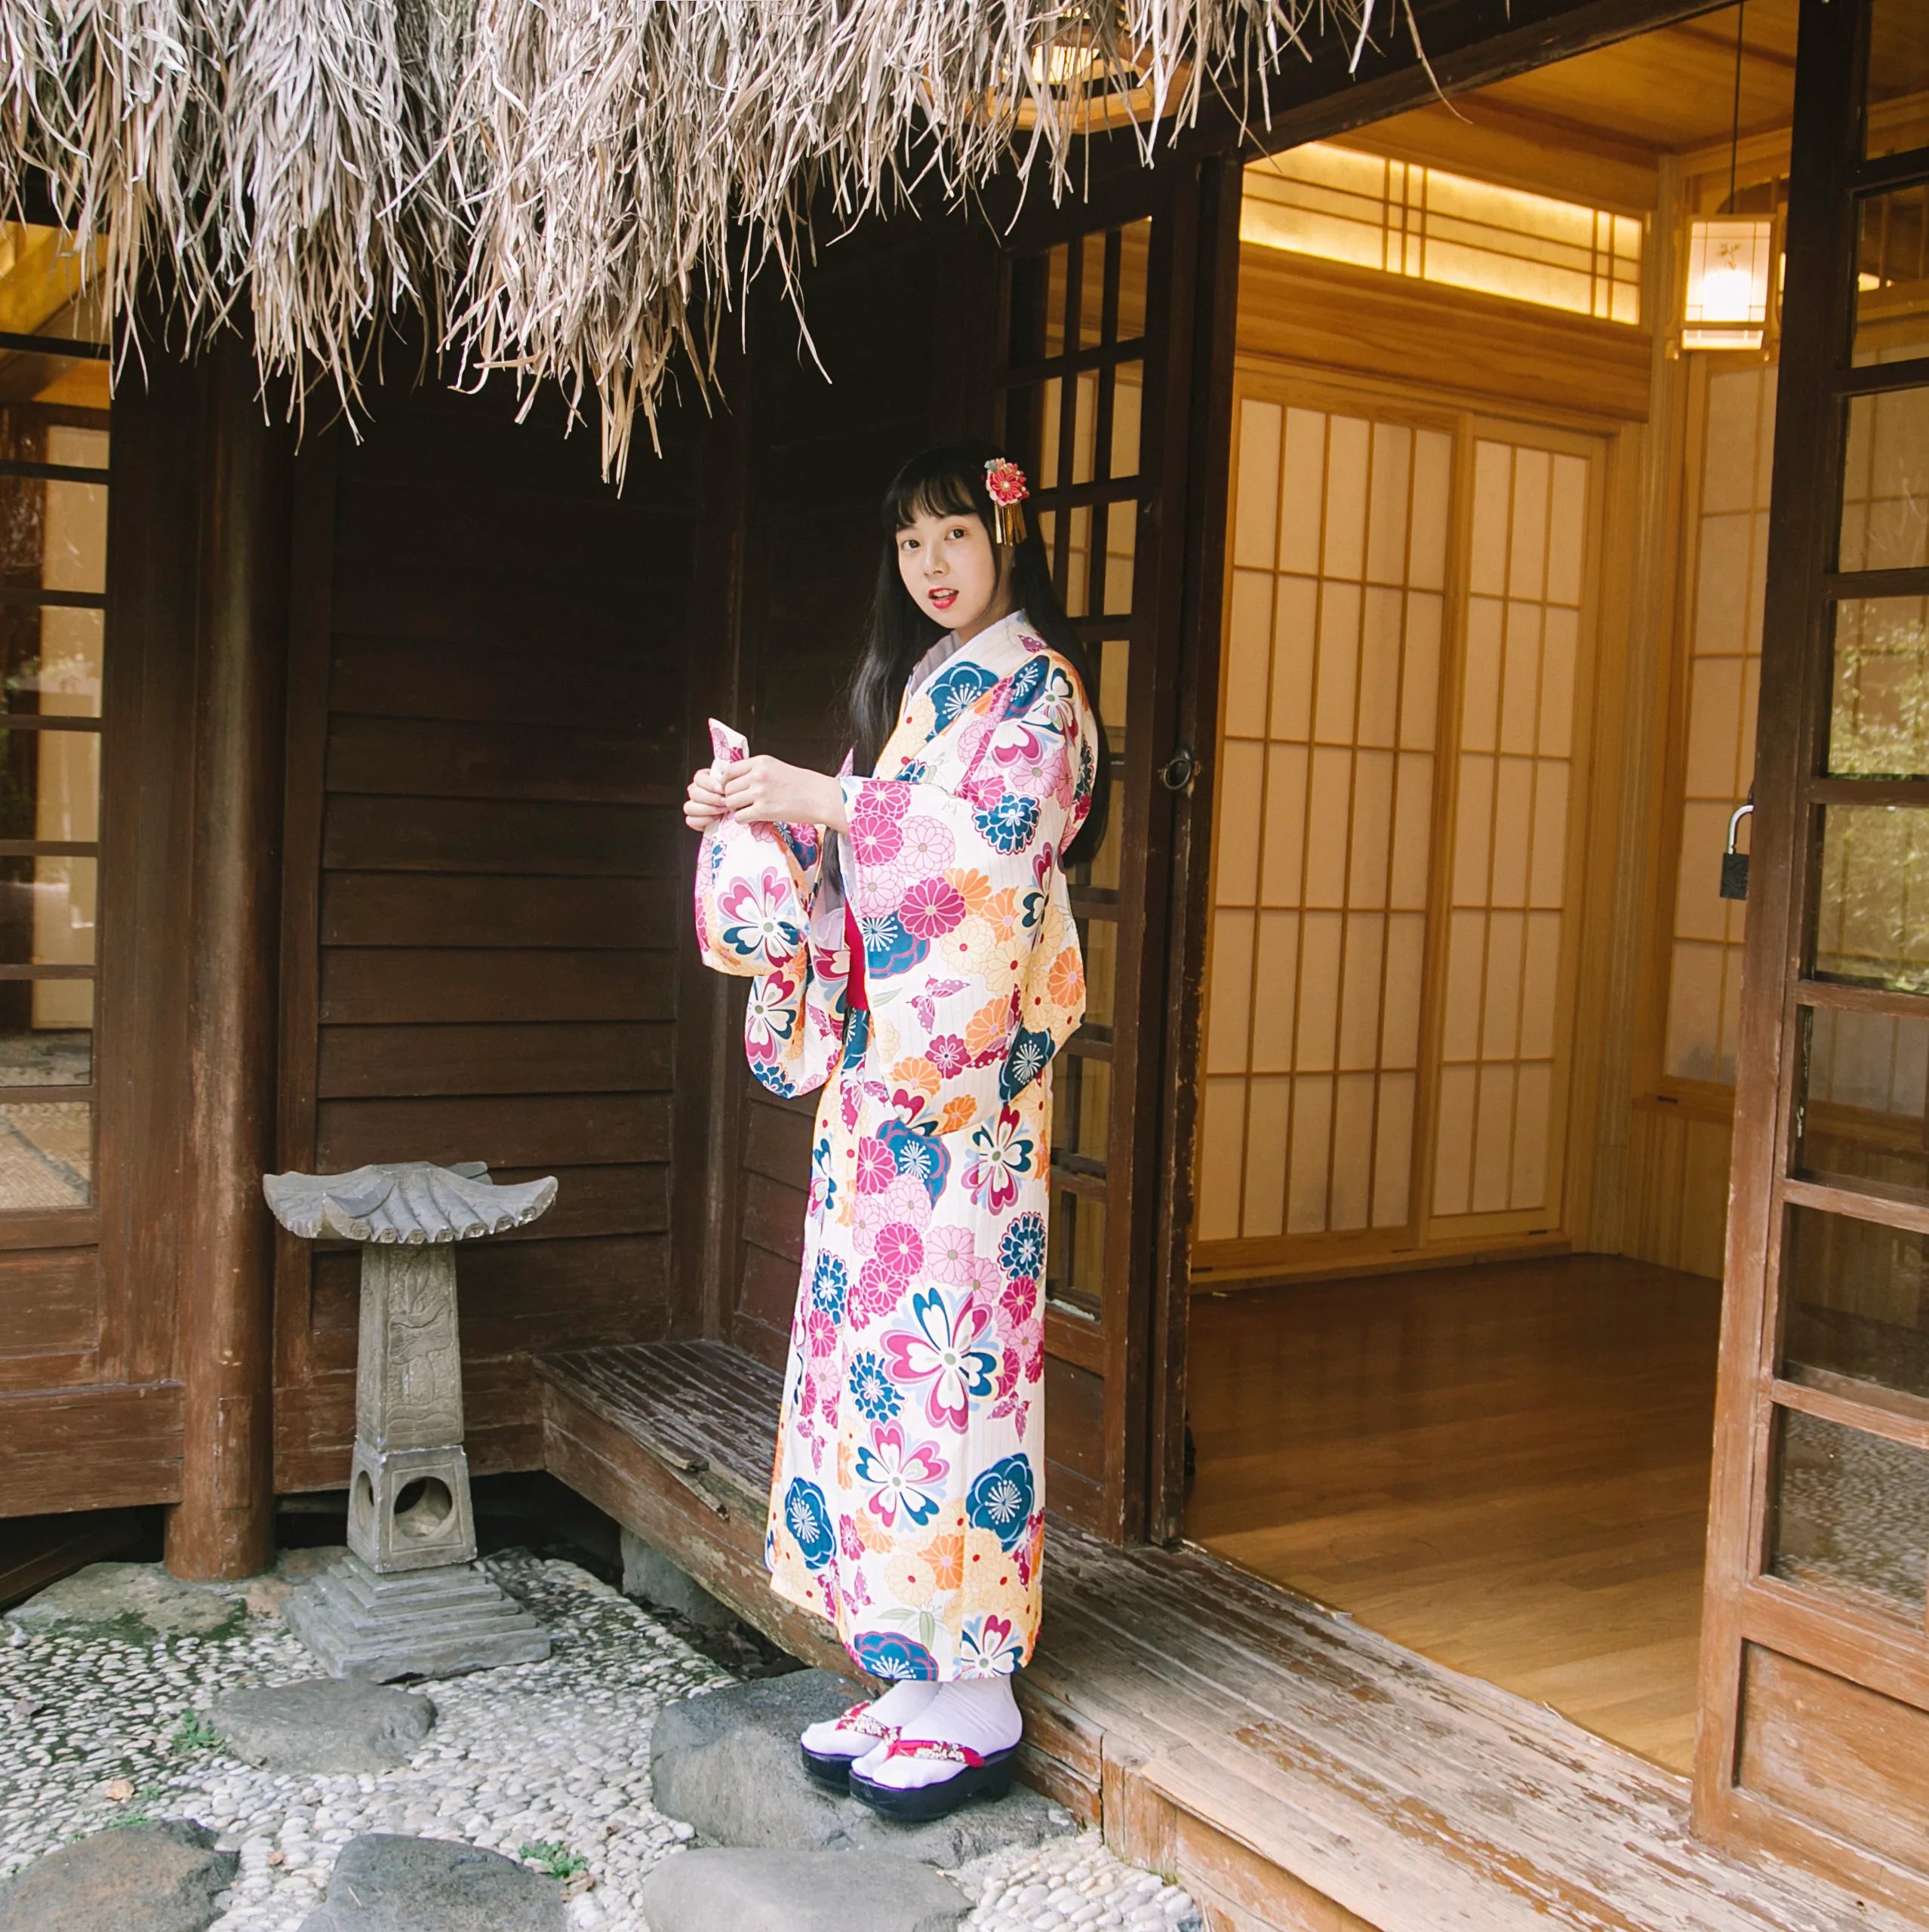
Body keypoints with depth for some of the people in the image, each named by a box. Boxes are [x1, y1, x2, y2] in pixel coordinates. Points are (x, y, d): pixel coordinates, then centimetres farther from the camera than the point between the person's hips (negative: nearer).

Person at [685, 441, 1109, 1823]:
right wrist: (763, 816, 4)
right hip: (882, 1043, 8)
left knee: (944, 1322, -9)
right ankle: (916, 1671, 15)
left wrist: (825, 801, -18)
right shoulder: (915, 678, 22)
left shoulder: (1034, 679, -2)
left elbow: (1002, 840, -17)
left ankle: (979, 1706, 0)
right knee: (875, 1320, 6)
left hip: (967, 1055, -8)